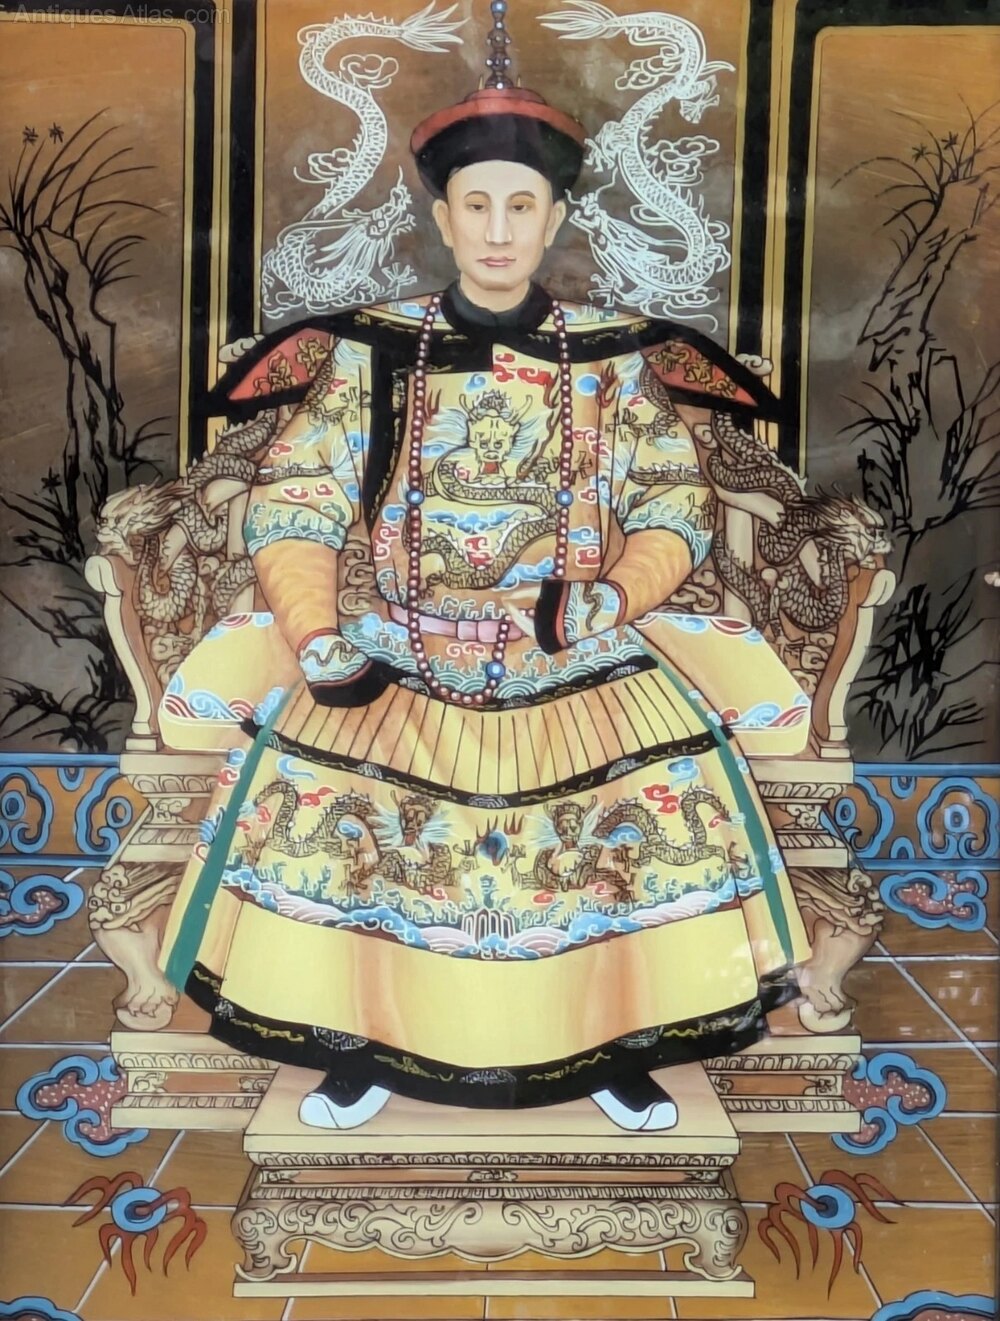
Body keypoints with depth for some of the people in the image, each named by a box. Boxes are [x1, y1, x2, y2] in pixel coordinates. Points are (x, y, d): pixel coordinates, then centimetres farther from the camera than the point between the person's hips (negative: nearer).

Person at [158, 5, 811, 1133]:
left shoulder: (620, 357, 5)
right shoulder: (367, 353, 3)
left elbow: (675, 509, 2)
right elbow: (292, 509, -3)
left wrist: (613, 594, -18)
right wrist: (317, 638, -19)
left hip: (580, 655, 0)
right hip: (396, 650, 0)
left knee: (675, 794, -20)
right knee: (310, 787, -21)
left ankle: (621, 1041, 4)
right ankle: (352, 1038, 3)